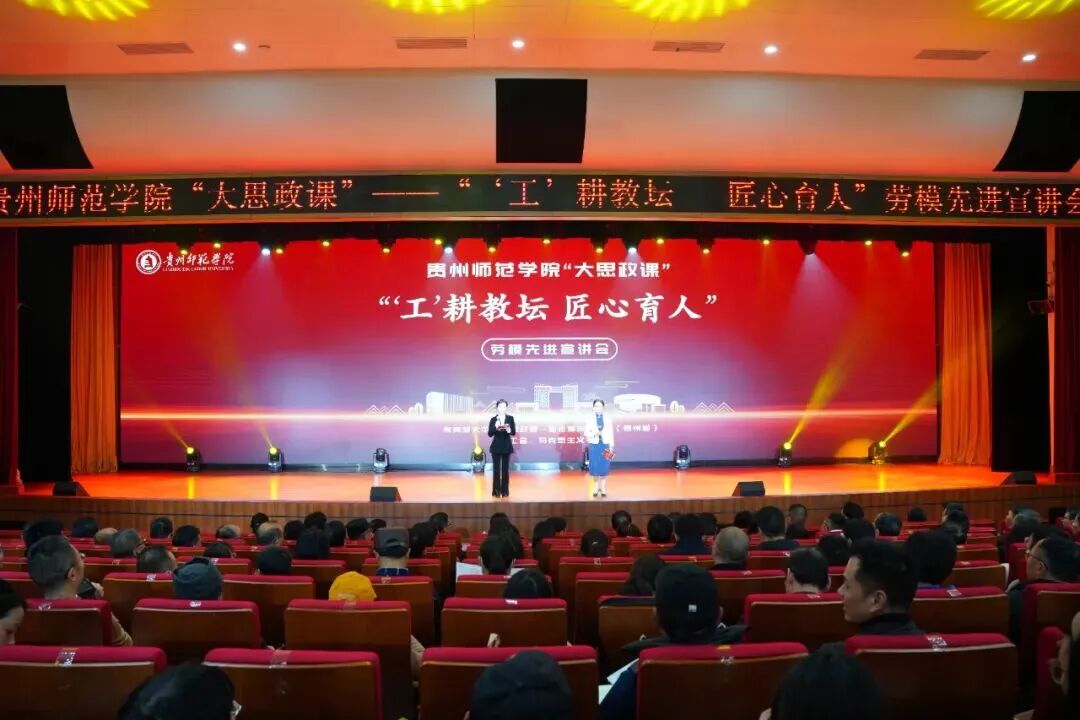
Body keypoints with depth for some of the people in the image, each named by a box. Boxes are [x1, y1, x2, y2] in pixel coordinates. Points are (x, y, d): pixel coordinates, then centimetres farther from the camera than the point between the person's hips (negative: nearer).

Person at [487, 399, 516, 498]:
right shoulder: (493, 419, -1)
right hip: (496, 446, -1)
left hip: (506, 446, 1)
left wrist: (509, 430, -23)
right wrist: (495, 427, -23)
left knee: (505, 469, 4)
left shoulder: (510, 418, 2)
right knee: (496, 469, 0)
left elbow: (514, 432, -2)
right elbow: (489, 434, -6)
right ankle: (496, 491, 5)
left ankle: (505, 491, 11)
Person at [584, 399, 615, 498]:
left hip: (605, 445, 1)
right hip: (594, 445, -1)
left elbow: (610, 433, 4)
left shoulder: (607, 418, 3)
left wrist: (611, 446, -1)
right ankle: (596, 487, 14)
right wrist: (594, 434, -20)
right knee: (595, 466, 1)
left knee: (604, 466, 1)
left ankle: (603, 488, 11)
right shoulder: (589, 418, 0)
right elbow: (586, 433, -1)